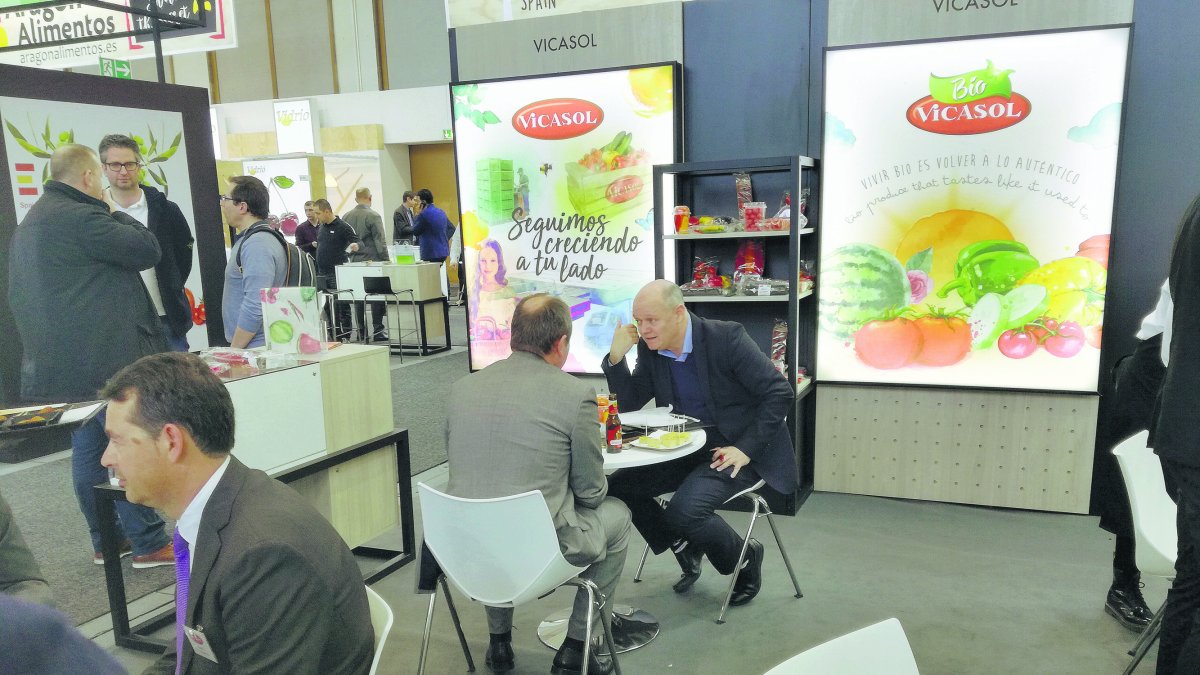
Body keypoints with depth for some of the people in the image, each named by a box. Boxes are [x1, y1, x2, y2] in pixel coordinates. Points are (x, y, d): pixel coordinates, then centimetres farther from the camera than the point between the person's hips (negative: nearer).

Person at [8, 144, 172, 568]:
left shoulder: (29, 224, 18)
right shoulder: (80, 218, -16)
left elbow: (19, 296, 24)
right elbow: (147, 250, -14)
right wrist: (115, 214, 1)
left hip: (60, 362, 10)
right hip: (105, 359, -10)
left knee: (87, 448, 14)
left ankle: (104, 542, 24)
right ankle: (149, 544, 2)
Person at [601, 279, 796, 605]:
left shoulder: (726, 337, -19)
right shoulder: (649, 348, -2)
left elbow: (780, 393, -17)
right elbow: (630, 404, 2)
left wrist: (746, 448, -21)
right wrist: (616, 357, -13)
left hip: (738, 450, -6)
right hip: (688, 449, 7)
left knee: (684, 510, -26)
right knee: (620, 486, -7)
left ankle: (745, 559, 5)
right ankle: (685, 548, 14)